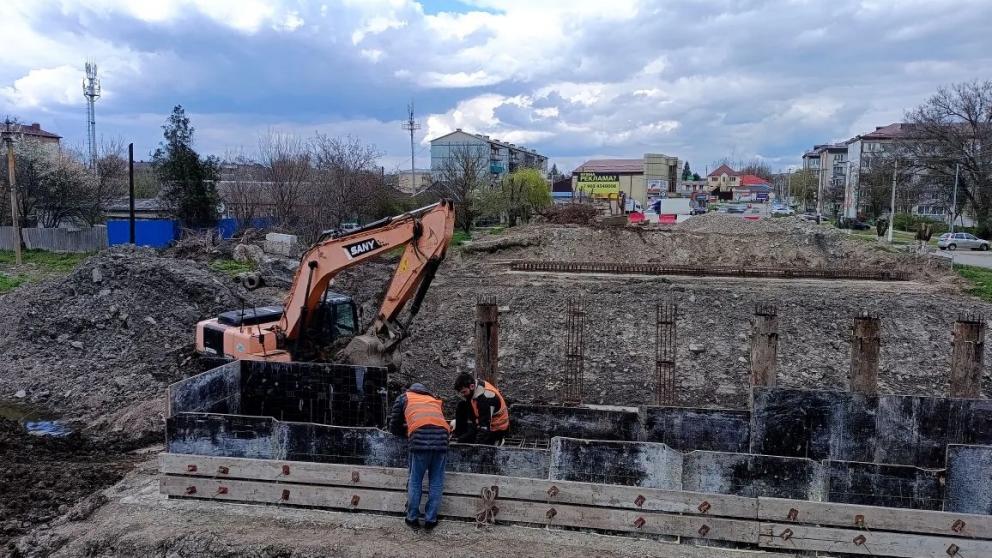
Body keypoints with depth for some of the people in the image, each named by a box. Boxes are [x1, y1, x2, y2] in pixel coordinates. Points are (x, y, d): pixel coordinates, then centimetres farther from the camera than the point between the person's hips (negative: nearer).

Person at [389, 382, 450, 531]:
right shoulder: (435, 400, 34)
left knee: (415, 481, 10)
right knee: (436, 482, 11)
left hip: (420, 437, -2)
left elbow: (394, 427, 28)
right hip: (442, 436, 3)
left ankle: (412, 519, 17)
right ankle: (430, 520, 15)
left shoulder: (404, 397, 27)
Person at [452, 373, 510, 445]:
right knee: (461, 406, -2)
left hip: (497, 429, -9)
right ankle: (459, 437, 6)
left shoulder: (486, 397, -34)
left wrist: (477, 446, -36)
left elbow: (484, 425, -36)